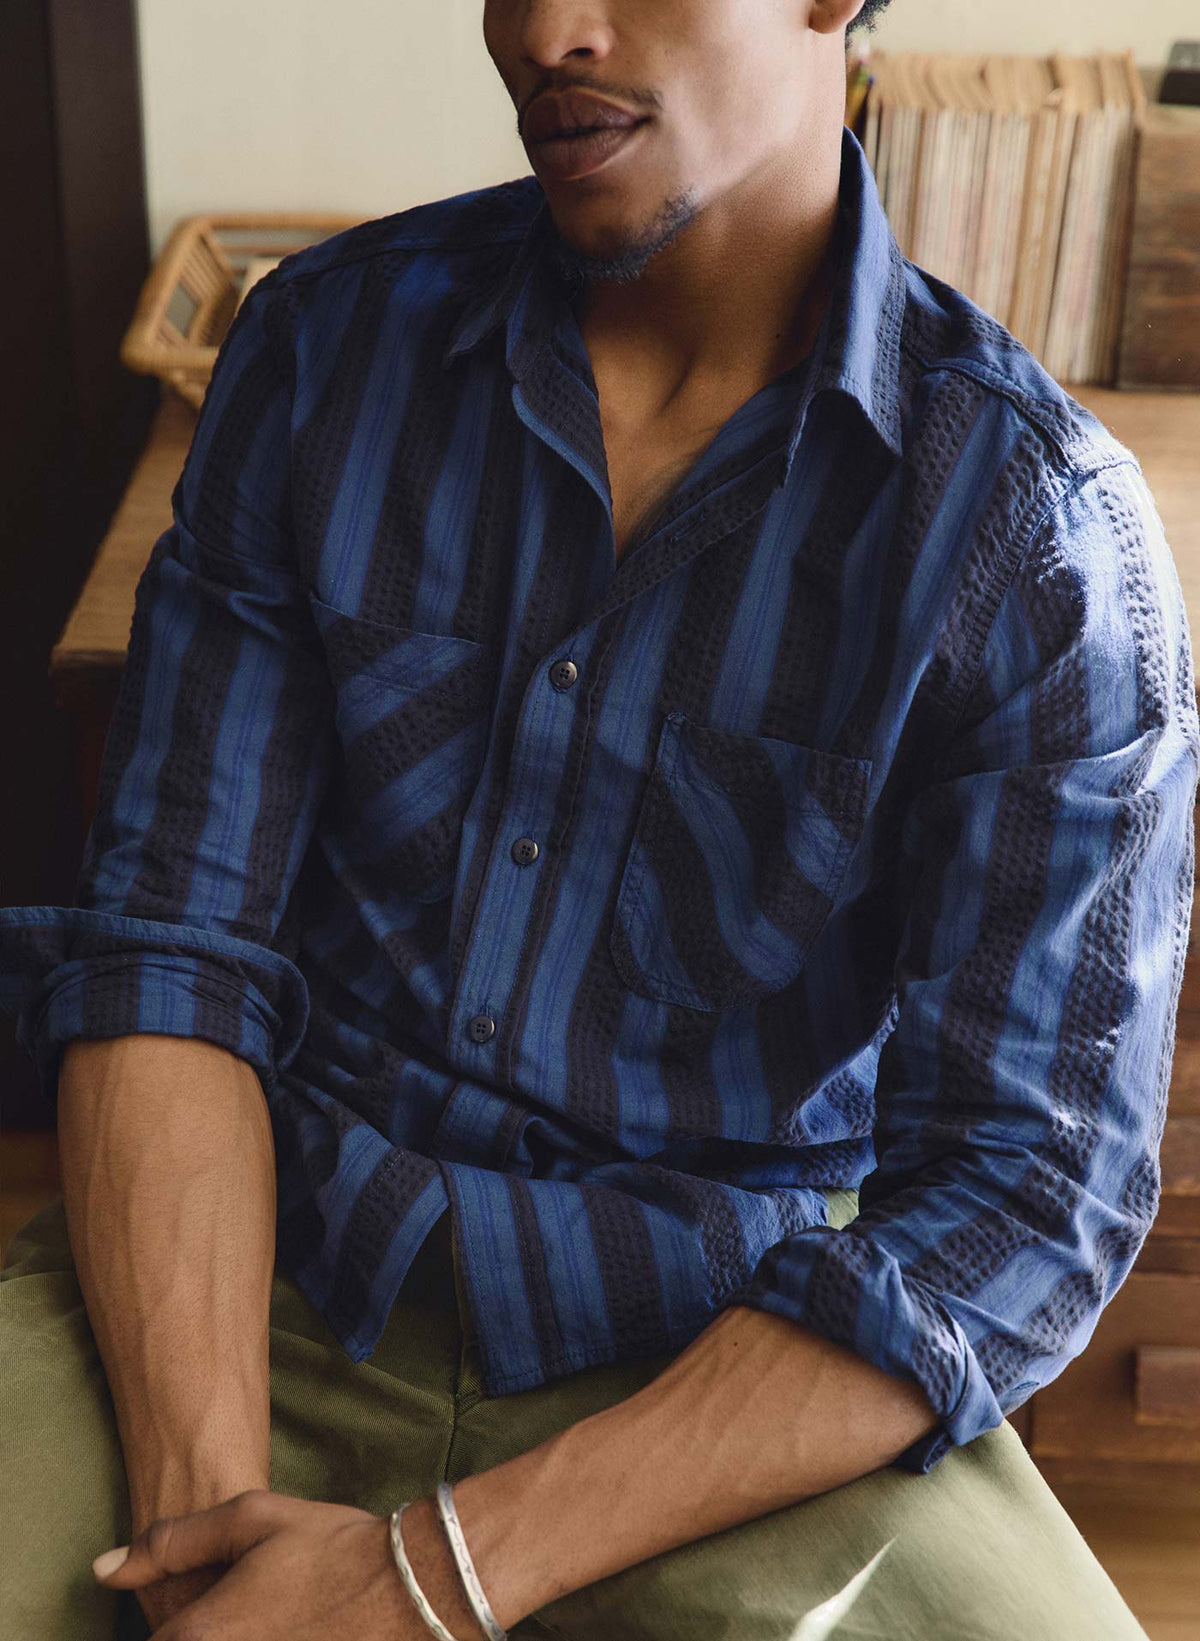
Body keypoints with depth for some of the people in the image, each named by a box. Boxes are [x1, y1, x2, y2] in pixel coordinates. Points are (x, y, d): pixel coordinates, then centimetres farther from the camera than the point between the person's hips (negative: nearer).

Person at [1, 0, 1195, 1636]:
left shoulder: (1045, 532, -11)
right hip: (269, 1271, 1)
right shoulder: (328, 341, -2)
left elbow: (1030, 1193, -13)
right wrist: (205, 1502, -17)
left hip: (741, 1352, 0)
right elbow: (170, 938, -4)